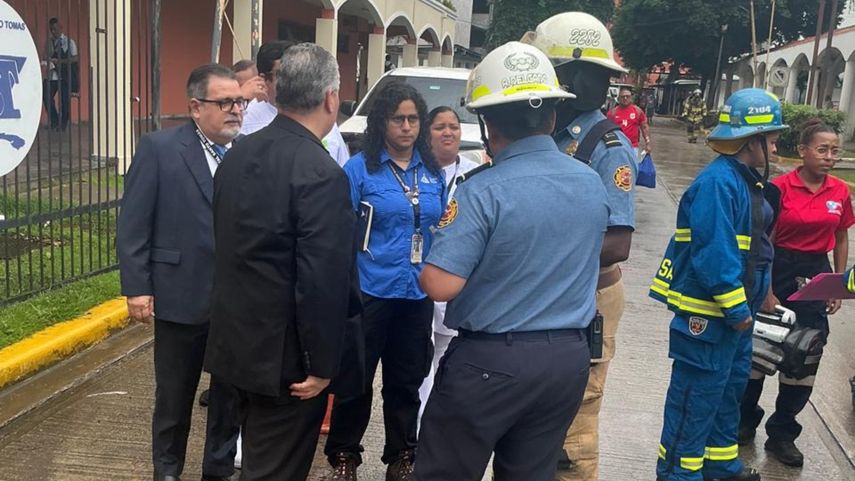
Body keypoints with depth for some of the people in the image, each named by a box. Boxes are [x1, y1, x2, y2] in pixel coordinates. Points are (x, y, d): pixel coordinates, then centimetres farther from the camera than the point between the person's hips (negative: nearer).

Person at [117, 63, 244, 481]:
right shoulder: (158, 148, -5)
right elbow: (133, 226, -6)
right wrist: (137, 289, -10)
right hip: (182, 298, -2)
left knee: (232, 393, 14)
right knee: (174, 396, 15)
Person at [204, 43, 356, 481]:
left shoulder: (239, 154, 3)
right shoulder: (321, 172, -22)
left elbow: (228, 245, 10)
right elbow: (322, 281, -24)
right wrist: (322, 364, -14)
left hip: (238, 339, 8)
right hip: (284, 353, -8)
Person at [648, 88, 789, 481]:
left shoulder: (743, 180, 11)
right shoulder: (718, 182, -22)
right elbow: (714, 253, -27)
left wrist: (745, 304, 15)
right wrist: (736, 308, -22)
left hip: (734, 310, 11)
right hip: (708, 312, -11)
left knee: (729, 387, 22)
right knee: (696, 397, 0)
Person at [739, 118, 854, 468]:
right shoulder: (780, 187, -11)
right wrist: (766, 291, -8)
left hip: (815, 275, 4)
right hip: (777, 270, -3)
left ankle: (782, 432, 22)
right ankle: (745, 419, 28)